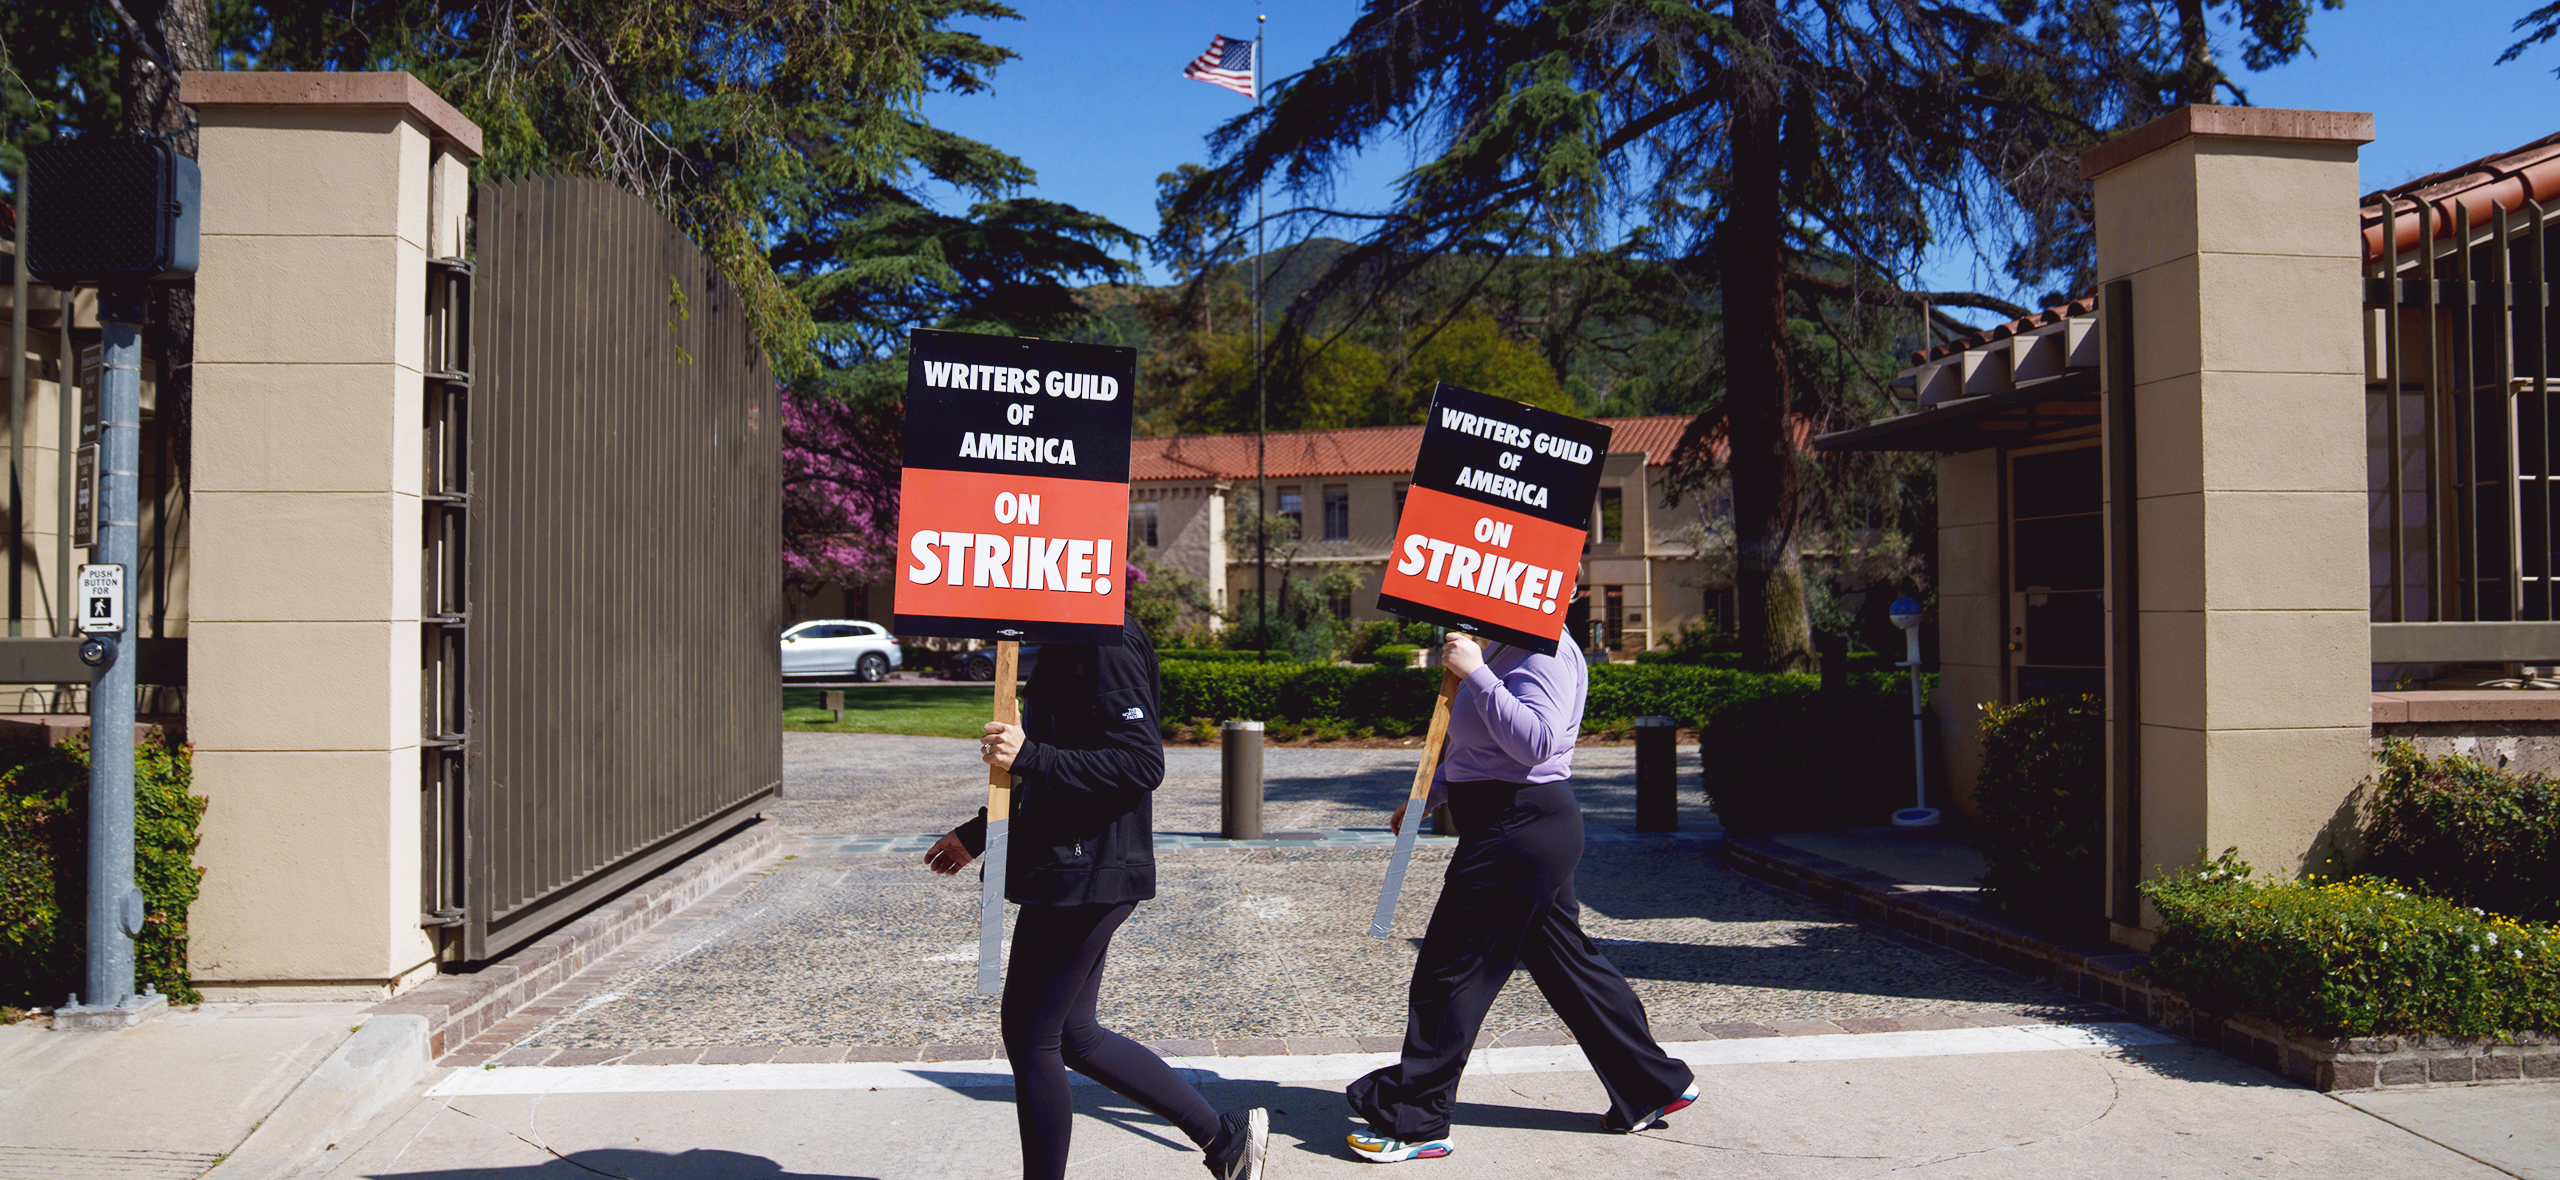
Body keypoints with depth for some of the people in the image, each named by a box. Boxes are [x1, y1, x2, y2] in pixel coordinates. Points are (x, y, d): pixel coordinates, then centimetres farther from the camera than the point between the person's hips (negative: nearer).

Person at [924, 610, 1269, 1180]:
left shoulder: (1107, 645, -17)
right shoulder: (1070, 645, 14)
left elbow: (1142, 763, -24)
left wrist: (1030, 758, -27)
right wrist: (979, 832, 23)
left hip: (1083, 874, -10)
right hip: (1074, 873, 10)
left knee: (1030, 1037, 1)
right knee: (1072, 1036, 16)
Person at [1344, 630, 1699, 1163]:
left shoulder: (1545, 653, -16)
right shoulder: (1508, 648, 15)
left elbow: (1534, 742, -31)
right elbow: (1481, 746, 26)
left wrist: (1476, 674, -29)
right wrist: (1428, 794, 24)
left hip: (1519, 830, -11)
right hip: (1528, 825, 11)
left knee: (1450, 969, -4)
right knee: (1566, 962, 17)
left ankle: (1414, 1123, 6)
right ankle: (1655, 1085, 27)